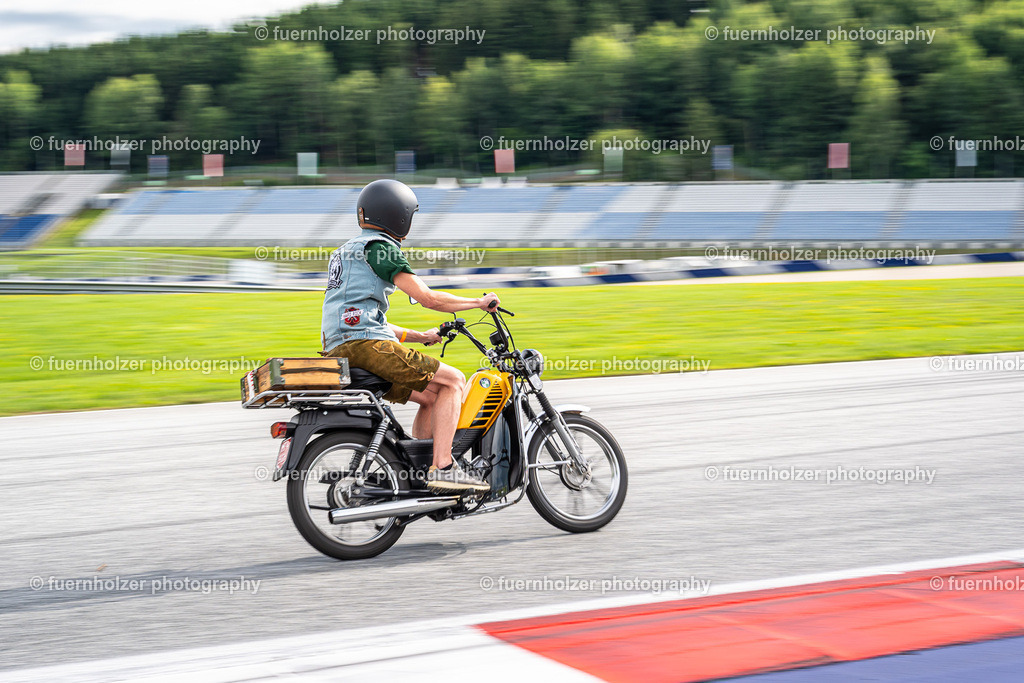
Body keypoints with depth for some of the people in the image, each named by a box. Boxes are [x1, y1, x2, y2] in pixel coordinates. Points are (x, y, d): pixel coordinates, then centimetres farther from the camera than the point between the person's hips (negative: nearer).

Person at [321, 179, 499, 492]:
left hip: (340, 349, 10)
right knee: (453, 381, -6)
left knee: (431, 397, 17)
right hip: (365, 345, -10)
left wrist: (419, 337, 34)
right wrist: (480, 302, 3)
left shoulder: (345, 251, 28)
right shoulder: (381, 248, -4)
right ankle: (441, 467, -16)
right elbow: (427, 297, -10)